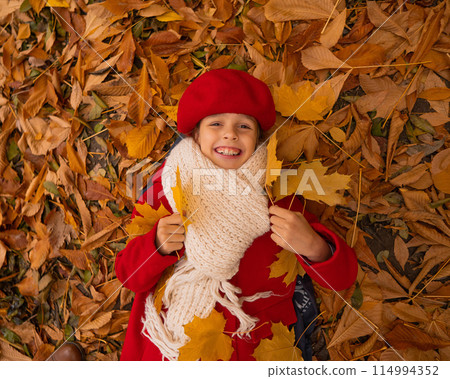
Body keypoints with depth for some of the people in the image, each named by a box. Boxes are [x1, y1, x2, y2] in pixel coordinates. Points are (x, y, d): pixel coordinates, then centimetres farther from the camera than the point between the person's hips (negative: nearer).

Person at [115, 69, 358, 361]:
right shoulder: (168, 185, -1)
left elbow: (342, 279, -6)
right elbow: (129, 277, 2)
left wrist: (312, 246, -27)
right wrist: (158, 246, -19)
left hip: (253, 347, 0)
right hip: (169, 341, 2)